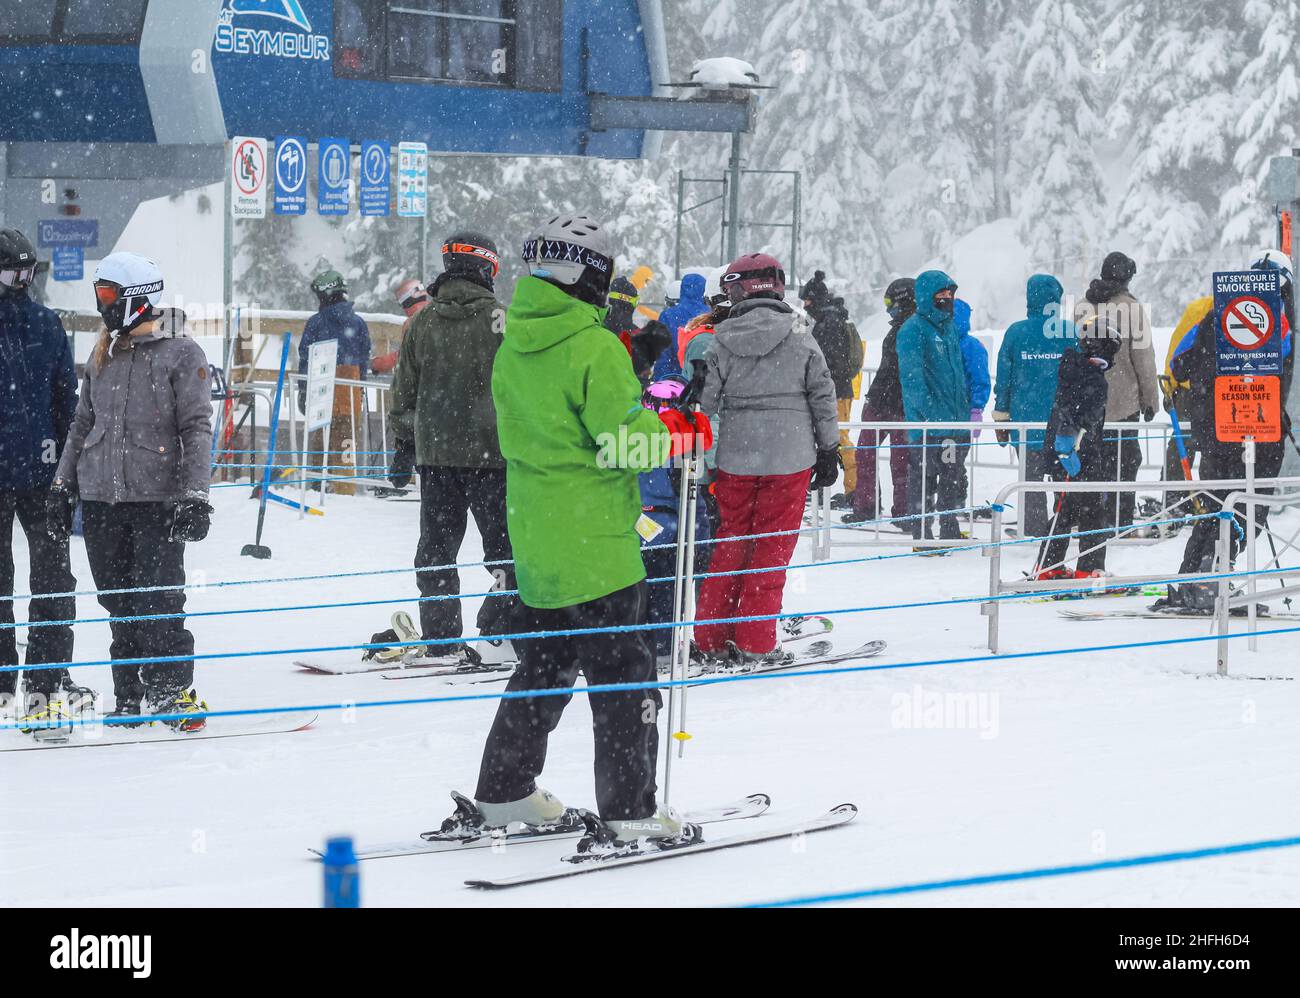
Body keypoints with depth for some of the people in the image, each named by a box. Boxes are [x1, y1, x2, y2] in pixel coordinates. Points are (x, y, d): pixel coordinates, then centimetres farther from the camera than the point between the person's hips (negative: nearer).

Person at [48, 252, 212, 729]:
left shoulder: (181, 353, -3)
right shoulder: (102, 356, 15)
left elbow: (197, 428, -6)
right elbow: (83, 424, 22)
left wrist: (195, 495, -13)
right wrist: (61, 487, 18)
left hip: (157, 498, -6)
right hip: (100, 496, 6)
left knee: (157, 600, -10)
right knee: (118, 602, 6)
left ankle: (174, 691, -1)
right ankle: (129, 698, 13)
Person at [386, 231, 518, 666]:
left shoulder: (423, 322, 5)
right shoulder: (499, 318, -7)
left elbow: (405, 390, 10)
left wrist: (404, 445, 19)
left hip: (434, 452, 4)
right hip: (489, 450, -4)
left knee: (437, 544, 10)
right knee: (505, 545, 3)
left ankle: (439, 638, 9)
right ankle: (499, 633, -5)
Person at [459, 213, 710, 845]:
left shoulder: (512, 349, 8)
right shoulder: (595, 348, -17)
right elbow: (626, 442, -19)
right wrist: (681, 431, 0)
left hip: (534, 542, 8)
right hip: (594, 542, -8)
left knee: (545, 664, 20)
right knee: (623, 675, -1)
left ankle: (503, 792, 24)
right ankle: (629, 810, -2)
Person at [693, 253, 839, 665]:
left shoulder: (721, 344, -3)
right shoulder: (803, 344, -3)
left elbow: (704, 402, -2)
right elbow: (824, 400, 2)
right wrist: (828, 452, 14)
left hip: (735, 458, 1)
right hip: (790, 458, -1)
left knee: (729, 545, 14)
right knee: (772, 549, 4)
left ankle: (710, 638, 16)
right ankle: (754, 643, 2)